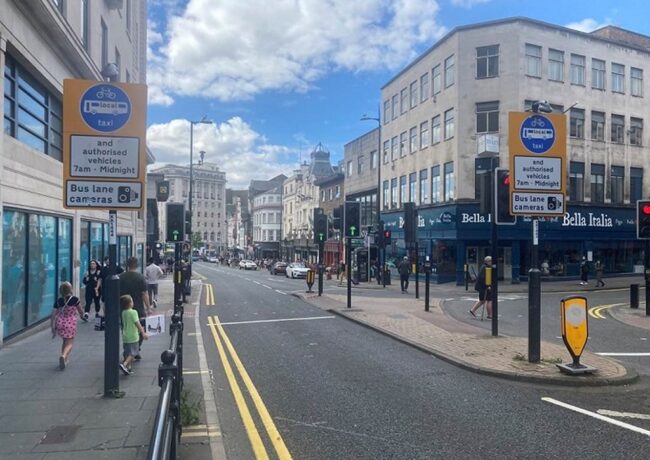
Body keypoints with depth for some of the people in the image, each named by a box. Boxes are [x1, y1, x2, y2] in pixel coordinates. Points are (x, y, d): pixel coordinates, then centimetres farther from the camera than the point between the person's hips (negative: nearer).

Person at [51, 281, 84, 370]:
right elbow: (81, 312, 4)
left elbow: (53, 316, -1)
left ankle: (64, 360, 26)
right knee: (69, 343, 1)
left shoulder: (58, 301, 0)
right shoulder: (75, 299, -7)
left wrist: (52, 328, 6)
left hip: (60, 324, 4)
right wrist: (81, 315, 28)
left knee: (65, 341, 24)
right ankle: (63, 356, -28)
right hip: (70, 324, -4)